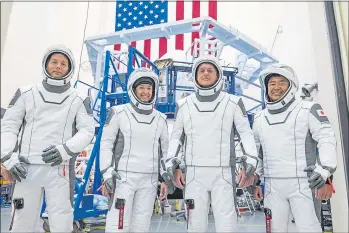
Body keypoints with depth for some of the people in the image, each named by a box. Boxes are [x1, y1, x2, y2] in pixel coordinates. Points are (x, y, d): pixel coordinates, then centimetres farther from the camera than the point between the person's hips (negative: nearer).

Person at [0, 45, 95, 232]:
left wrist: (66, 149, -14)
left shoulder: (79, 100, 6)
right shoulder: (26, 94, 10)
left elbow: (87, 131, 2)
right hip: (27, 168, 2)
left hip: (59, 169, -1)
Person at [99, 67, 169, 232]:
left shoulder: (160, 119, 9)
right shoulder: (119, 113, -2)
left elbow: (165, 150, 13)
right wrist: (107, 174, -8)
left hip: (149, 180, 4)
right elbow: (106, 144, -1)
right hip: (123, 177, -3)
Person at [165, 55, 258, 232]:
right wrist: (172, 166, 4)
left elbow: (246, 133, 4)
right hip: (194, 173, 2)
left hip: (223, 173, -1)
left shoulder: (233, 102, 3)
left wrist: (250, 163, -8)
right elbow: (176, 136, 13)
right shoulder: (184, 104, 8)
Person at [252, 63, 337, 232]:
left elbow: (326, 140, -6)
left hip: (302, 182, -4)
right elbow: (255, 151, 18)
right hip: (272, 185, 4)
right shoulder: (259, 118, 13)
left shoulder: (308, 109, -1)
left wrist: (325, 172, -16)